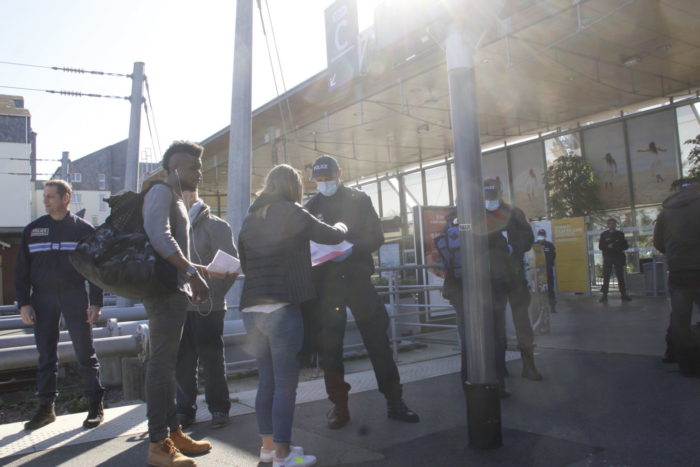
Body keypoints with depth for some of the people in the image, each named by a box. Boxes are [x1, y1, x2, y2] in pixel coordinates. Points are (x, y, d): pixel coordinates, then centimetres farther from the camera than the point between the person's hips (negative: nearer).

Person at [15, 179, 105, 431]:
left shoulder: (84, 229, 1)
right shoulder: (33, 230, 7)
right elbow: (21, 270, 7)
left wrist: (95, 302, -7)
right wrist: (23, 303, -1)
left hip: (74, 296, -2)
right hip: (42, 298, 3)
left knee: (85, 353, 0)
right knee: (46, 355, 7)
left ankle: (95, 406, 8)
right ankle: (46, 407, 17)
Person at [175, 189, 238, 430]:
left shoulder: (214, 225, -3)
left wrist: (212, 292, -14)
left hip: (207, 307, -4)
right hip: (180, 306, 4)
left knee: (211, 360, 5)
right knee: (182, 361, 8)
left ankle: (219, 408, 20)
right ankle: (185, 408, 23)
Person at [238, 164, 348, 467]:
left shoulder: (250, 218, 13)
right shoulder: (290, 212, -4)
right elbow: (332, 237, 3)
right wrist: (341, 227, 24)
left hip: (251, 308, 7)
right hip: (281, 307, -6)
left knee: (266, 381, 13)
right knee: (285, 383, 0)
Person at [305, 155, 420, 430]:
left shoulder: (359, 200, 6)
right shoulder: (311, 208, 9)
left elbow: (376, 237, 1)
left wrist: (350, 249, -17)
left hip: (357, 278, -1)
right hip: (325, 284, 1)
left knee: (378, 340, 0)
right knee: (329, 347, 2)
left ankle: (394, 402, 10)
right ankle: (339, 405, 15)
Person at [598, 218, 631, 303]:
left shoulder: (620, 234, 10)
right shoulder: (604, 235, 8)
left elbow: (626, 246, 6)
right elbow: (600, 246, 2)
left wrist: (615, 246, -11)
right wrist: (608, 246, -17)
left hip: (618, 258, 1)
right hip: (607, 258, -1)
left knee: (621, 277, 4)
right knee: (606, 277, -5)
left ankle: (623, 294, 9)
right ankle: (604, 295, -5)